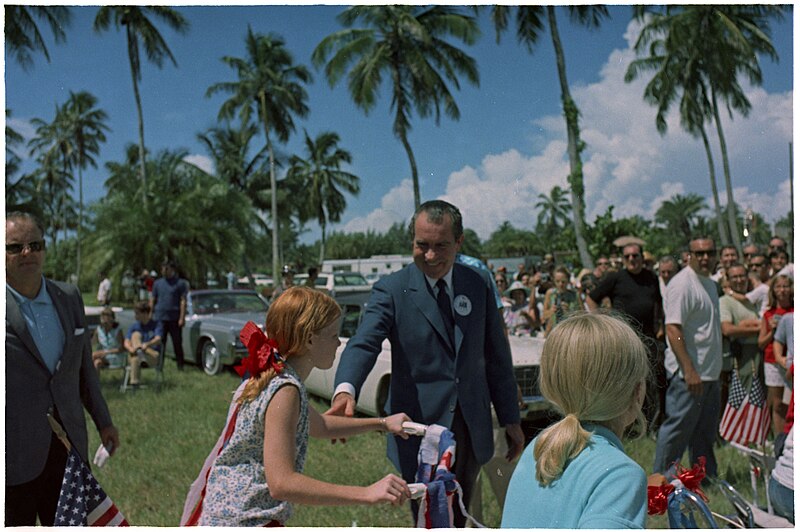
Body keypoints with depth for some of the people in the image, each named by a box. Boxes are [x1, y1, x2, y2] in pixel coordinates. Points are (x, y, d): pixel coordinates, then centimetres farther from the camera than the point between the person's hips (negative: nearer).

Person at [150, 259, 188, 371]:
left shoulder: (180, 283, 0)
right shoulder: (157, 283, 10)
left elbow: (183, 301, -4)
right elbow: (152, 300, 13)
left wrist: (182, 318, -11)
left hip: (174, 319, -2)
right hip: (160, 318, 2)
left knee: (177, 343, 3)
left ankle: (180, 366, 11)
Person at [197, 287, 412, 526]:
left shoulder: (268, 378, 5)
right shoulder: (285, 391, -23)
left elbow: (317, 425, 22)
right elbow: (281, 483, -30)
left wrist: (381, 423, 20)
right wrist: (368, 494, -31)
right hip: (247, 522, -9)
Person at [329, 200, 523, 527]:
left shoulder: (478, 286, 3)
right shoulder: (391, 291, -9)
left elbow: (497, 356, 9)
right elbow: (363, 343, -24)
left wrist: (510, 419, 11)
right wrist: (345, 389, -44)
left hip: (471, 429, 4)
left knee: (458, 521, 19)